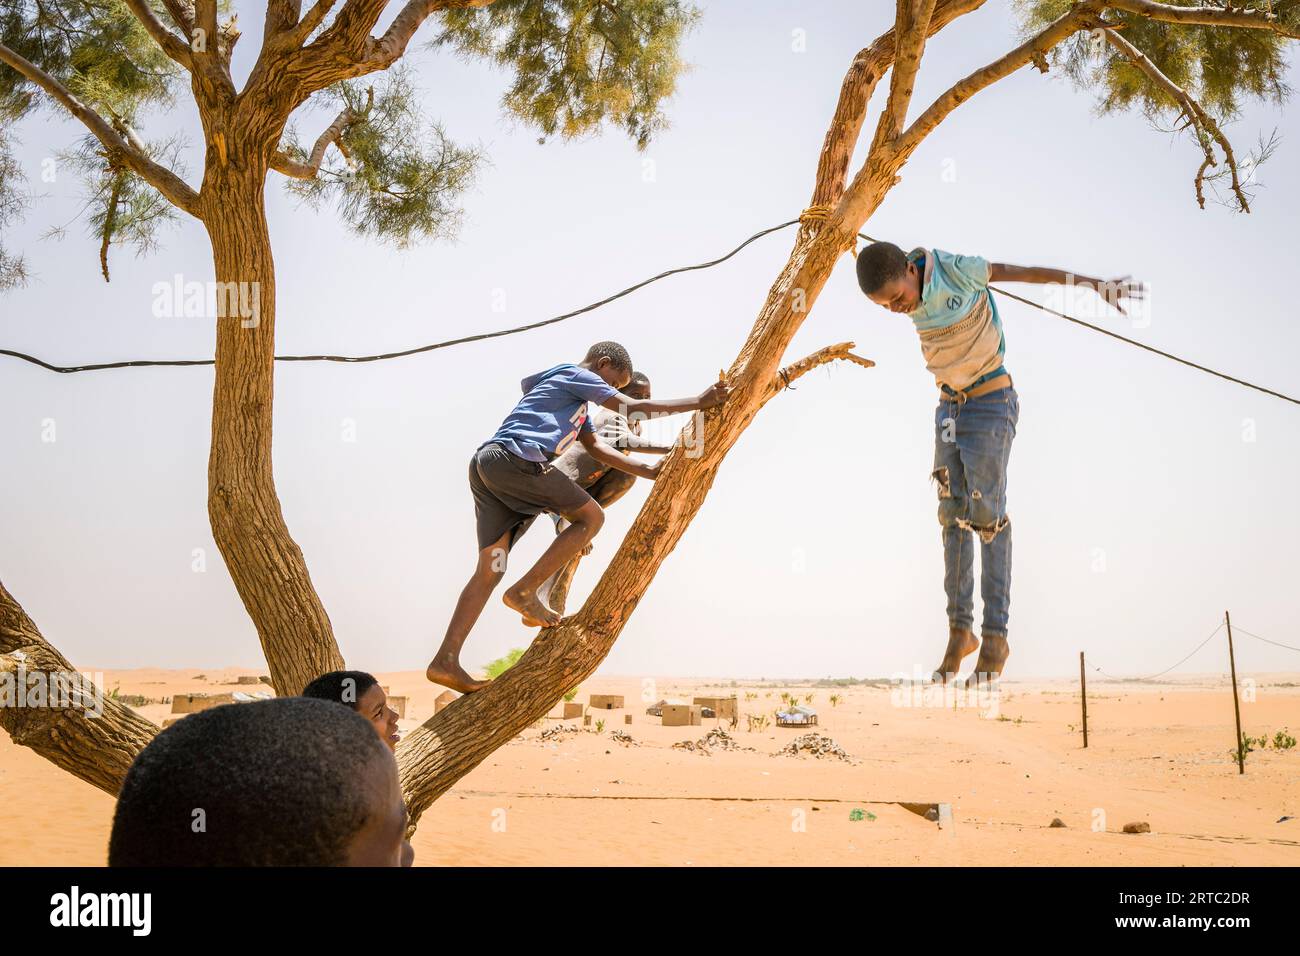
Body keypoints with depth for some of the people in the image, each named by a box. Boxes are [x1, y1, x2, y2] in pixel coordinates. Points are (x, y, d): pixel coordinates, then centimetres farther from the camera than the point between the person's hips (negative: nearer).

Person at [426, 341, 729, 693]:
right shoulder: (578, 376, 7)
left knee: (490, 568, 3)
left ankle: (446, 661, -7)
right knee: (590, 517, 2)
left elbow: (595, 447, 33)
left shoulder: (575, 397, 36)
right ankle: (524, 591, -6)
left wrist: (647, 470, 26)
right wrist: (699, 402, 5)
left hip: (485, 464, 10)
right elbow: (635, 407, 0)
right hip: (515, 458, -9)